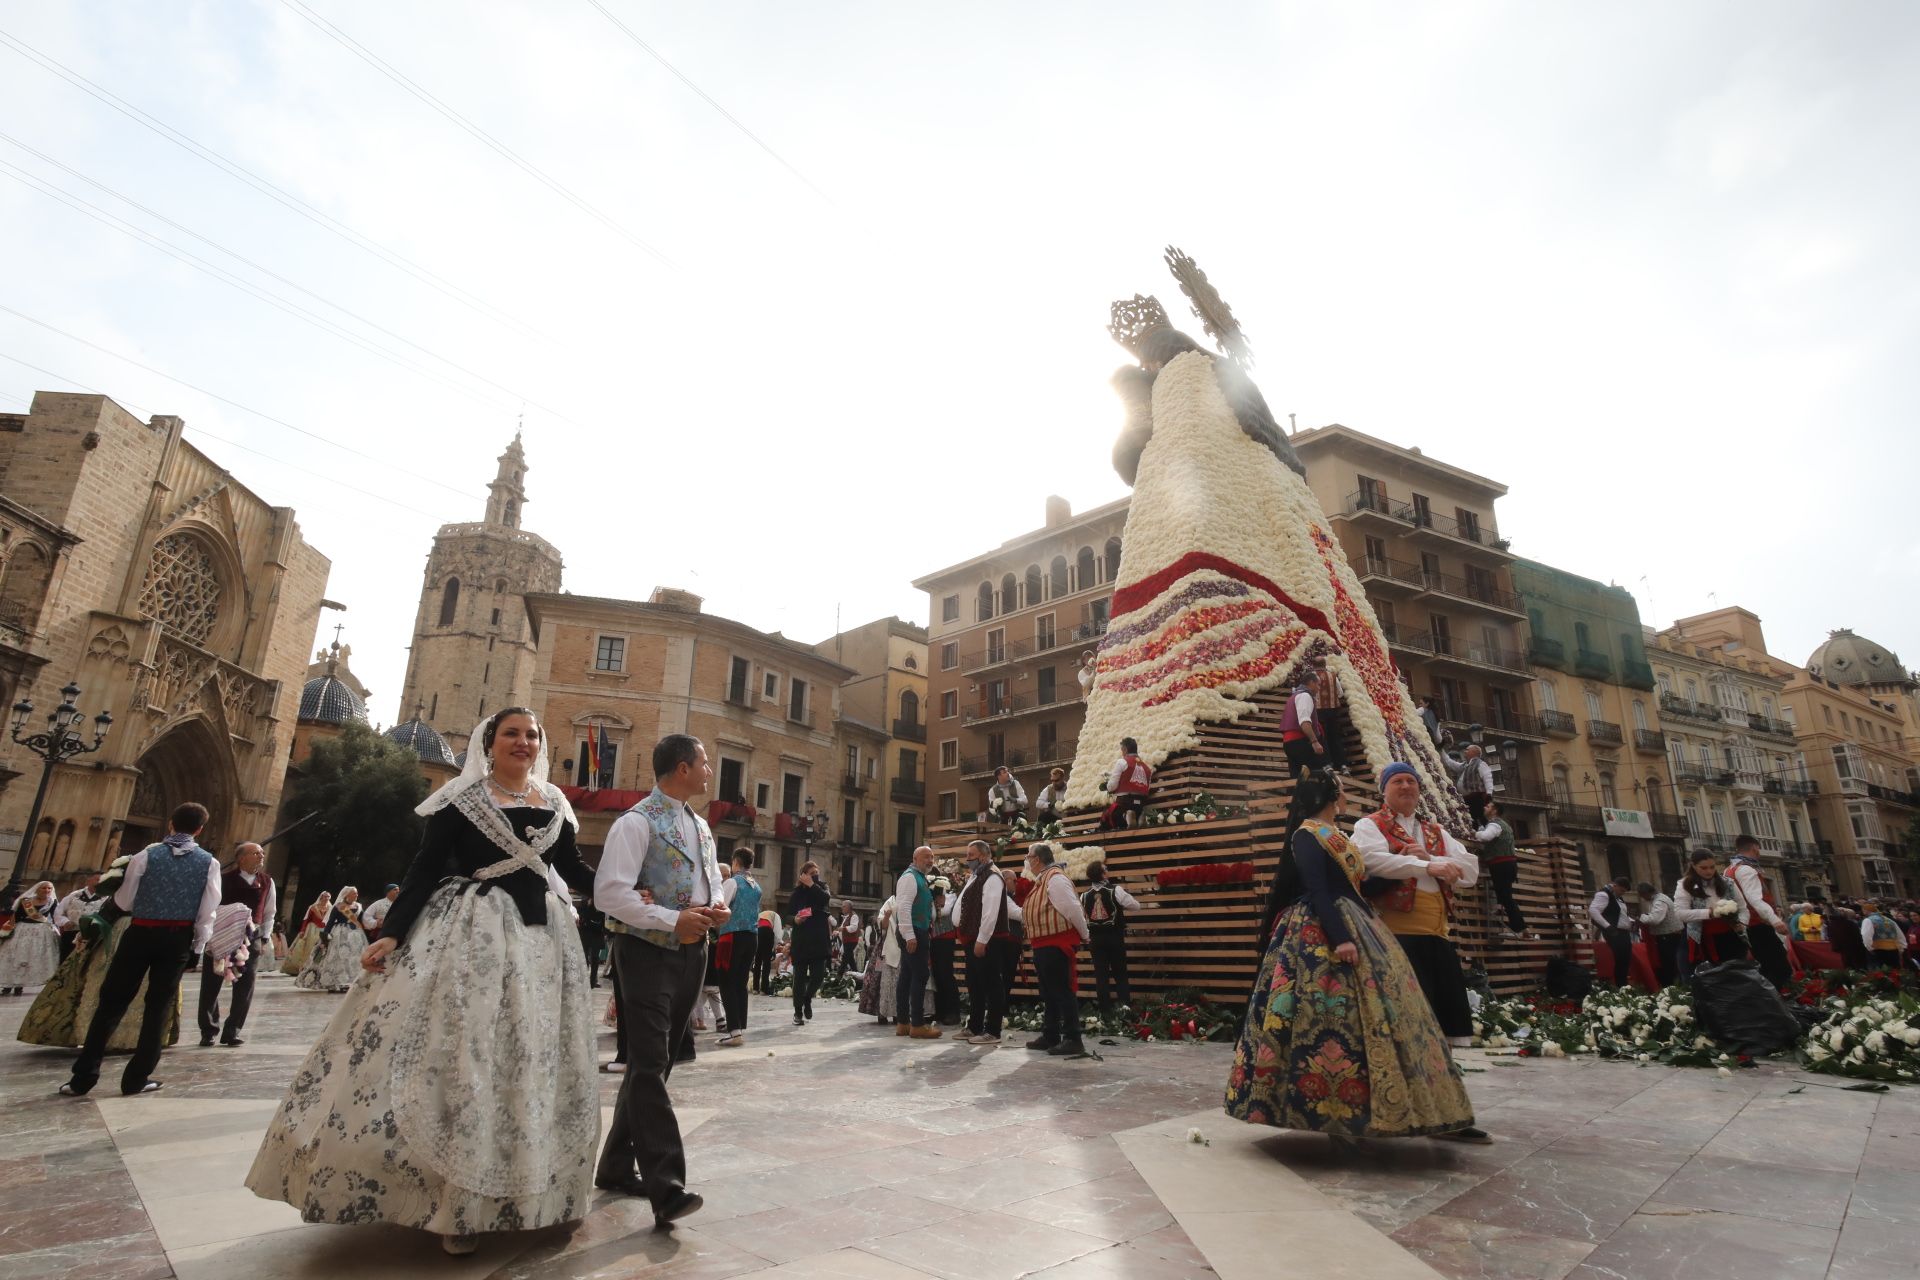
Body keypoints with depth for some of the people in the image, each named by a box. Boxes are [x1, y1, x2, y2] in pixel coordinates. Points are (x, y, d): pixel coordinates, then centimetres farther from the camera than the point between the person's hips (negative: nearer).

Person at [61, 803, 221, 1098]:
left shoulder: (146, 855, -4)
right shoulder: (209, 863, -3)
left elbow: (124, 901, 0)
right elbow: (207, 912, -4)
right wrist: (197, 948, 4)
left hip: (140, 933, 0)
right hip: (179, 938, 0)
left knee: (112, 1001, 10)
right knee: (159, 1006, 8)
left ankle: (83, 1076, 11)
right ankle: (137, 1078, 11)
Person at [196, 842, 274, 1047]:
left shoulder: (267, 882, 4)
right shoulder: (225, 880, -7)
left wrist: (264, 936, 3)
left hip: (251, 939, 2)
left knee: (244, 988, 2)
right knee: (211, 985, 4)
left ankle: (232, 1032, 12)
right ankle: (208, 1032, 18)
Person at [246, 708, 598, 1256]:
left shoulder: (556, 804, 9)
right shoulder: (462, 798, -2)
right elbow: (425, 868, -6)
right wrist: (390, 934, -15)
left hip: (542, 937, 4)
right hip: (471, 935, -4)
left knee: (533, 1062, 9)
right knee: (457, 1055, -5)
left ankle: (526, 1192, 23)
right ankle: (454, 1200, 10)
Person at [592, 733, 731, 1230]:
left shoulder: (701, 826, 13)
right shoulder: (637, 822, -13)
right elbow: (609, 892, -20)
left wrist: (716, 907, -1)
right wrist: (673, 919, -23)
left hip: (691, 950, 9)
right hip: (648, 950, -8)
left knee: (654, 1062, 15)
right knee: (650, 1065, -11)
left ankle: (618, 1165, 28)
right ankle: (666, 1185, -12)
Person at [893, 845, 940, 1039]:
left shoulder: (921, 879, 19)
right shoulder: (910, 877, -11)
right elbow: (903, 907, -21)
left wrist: (926, 932, 18)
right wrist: (910, 935, -25)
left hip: (918, 933, 10)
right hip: (913, 933, -10)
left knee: (907, 977, 11)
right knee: (920, 975, -9)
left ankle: (903, 1023, 16)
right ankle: (918, 1025, -5)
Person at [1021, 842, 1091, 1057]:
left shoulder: (1055, 878, -17)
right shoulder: (1042, 879, 15)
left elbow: (1072, 908, -21)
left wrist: (1084, 935, -12)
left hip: (1056, 945, -11)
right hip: (1043, 945, 11)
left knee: (1062, 991, -7)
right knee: (1048, 992, 17)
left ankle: (1073, 1041, -2)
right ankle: (1050, 1036, 27)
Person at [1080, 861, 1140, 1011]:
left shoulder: (1084, 895, 2)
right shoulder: (1115, 890, -11)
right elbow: (1135, 906, -3)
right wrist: (1122, 904, 15)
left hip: (1095, 938, 3)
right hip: (1115, 937, -3)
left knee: (1100, 974, 7)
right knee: (1119, 972, 7)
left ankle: (1104, 1008, 9)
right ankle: (1125, 1004, -6)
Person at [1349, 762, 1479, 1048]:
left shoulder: (1436, 832, 22)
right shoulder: (1370, 825, 5)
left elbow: (1471, 870, 8)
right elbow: (1373, 859, -17)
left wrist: (1428, 857, -8)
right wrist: (1427, 867, -23)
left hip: (1438, 934, 7)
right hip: (1398, 933, -6)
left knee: (1448, 1011, 9)